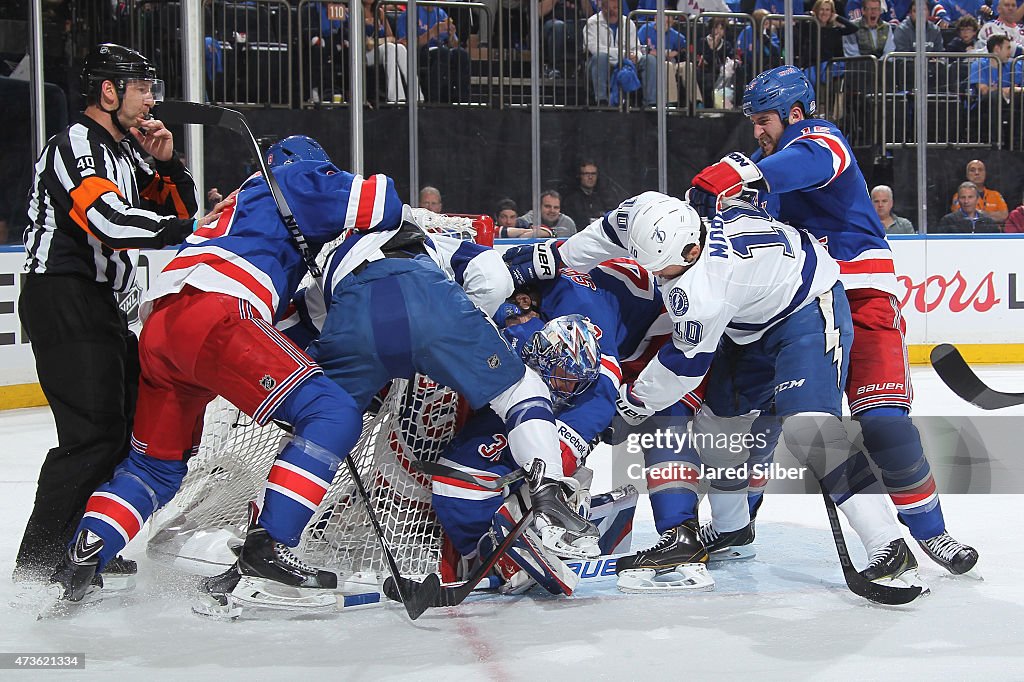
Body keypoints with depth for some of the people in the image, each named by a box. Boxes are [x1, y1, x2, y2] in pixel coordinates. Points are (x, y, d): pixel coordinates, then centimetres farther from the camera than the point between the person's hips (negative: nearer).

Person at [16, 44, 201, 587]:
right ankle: (39, 567, -13)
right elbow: (110, 220, -27)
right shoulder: (76, 144, -12)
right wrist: (187, 230, -22)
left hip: (99, 303, 10)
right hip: (62, 298, -10)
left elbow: (179, 210, 19)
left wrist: (165, 162, 3)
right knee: (93, 436, -15)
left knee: (130, 422, 14)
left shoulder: (126, 151, 19)